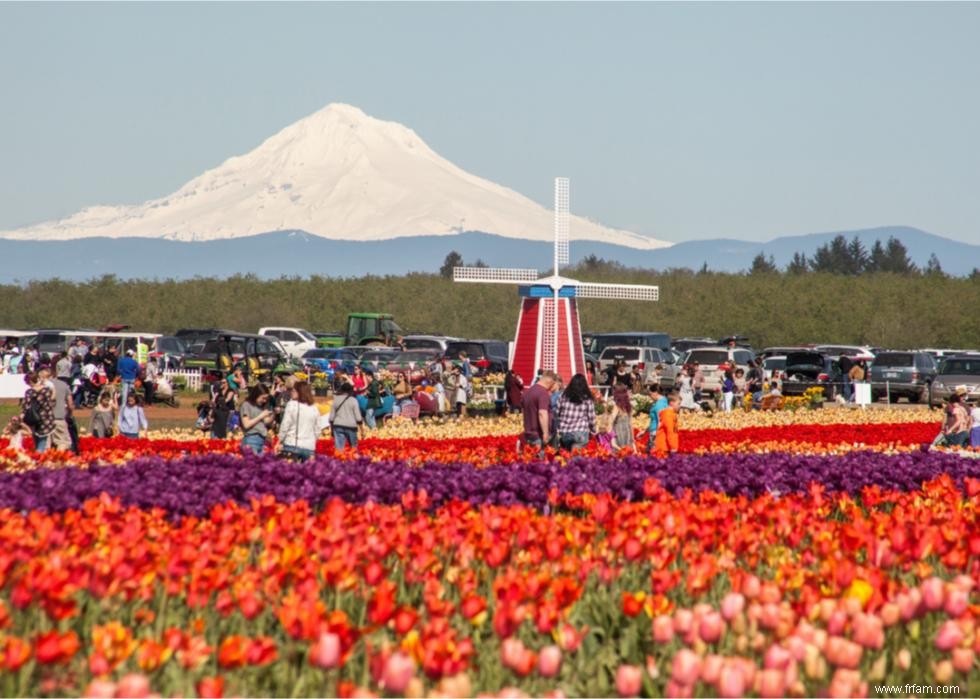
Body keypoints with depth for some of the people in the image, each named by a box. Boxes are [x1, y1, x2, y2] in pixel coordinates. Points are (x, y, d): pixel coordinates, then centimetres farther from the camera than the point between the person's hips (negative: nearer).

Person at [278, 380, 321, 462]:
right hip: (309, 447, 4)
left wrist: (280, 440, 6)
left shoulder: (292, 405, -4)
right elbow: (317, 430, 12)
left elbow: (285, 425, -5)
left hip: (292, 444, -4)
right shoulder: (314, 409, 8)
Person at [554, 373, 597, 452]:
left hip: (563, 434, 3)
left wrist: (558, 430, 19)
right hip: (580, 434, -3)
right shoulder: (587, 399, -1)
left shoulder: (563, 397, 5)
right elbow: (591, 418, 2)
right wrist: (593, 432, 17)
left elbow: (556, 415, 7)